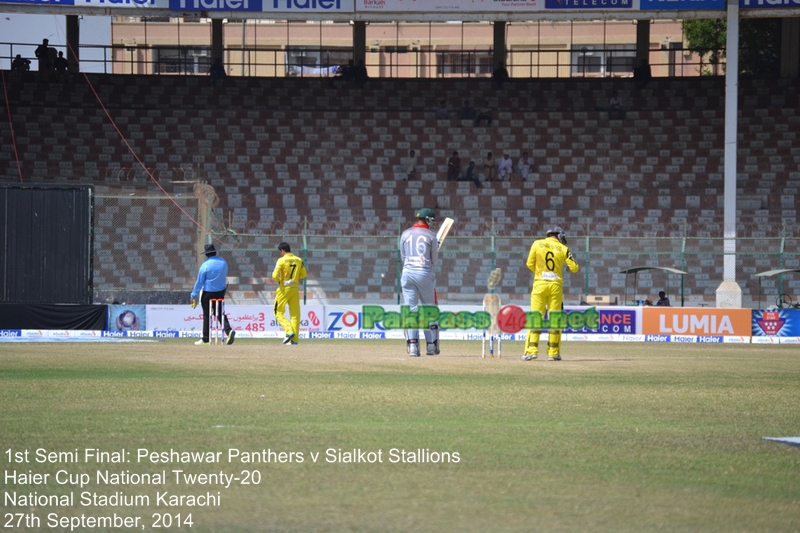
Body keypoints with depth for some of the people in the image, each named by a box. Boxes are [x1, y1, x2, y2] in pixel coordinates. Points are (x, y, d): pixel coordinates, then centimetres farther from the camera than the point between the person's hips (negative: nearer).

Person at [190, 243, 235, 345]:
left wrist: (193, 296, -7)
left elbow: (199, 282, -13)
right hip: (221, 292, 5)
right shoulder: (223, 262, 0)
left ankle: (205, 339, 9)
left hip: (208, 292, -5)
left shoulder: (205, 265, -16)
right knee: (220, 313, 13)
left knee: (207, 315, 4)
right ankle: (229, 330, -10)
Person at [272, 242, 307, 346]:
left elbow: (275, 275, -17)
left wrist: (278, 280, 2)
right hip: (295, 289, 5)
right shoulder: (299, 260, 5)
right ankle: (294, 339, 3)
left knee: (278, 312, 7)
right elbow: (304, 274, 12)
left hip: (284, 288, -5)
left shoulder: (282, 260, -11)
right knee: (295, 314, 6)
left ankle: (289, 331, -13)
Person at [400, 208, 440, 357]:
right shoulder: (431, 235, 0)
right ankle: (431, 345, 11)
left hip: (407, 273, 2)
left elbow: (403, 259, 12)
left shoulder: (405, 234, 8)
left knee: (411, 310, 2)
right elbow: (434, 261, 3)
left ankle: (412, 345, -7)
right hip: (425, 273, -2)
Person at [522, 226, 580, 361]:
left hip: (540, 284, 0)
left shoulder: (537, 244, 4)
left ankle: (532, 350, -11)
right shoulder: (563, 249, 3)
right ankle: (553, 353, 4)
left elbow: (530, 264, 4)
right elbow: (574, 268, 2)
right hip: (556, 285, 0)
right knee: (555, 319, 5)